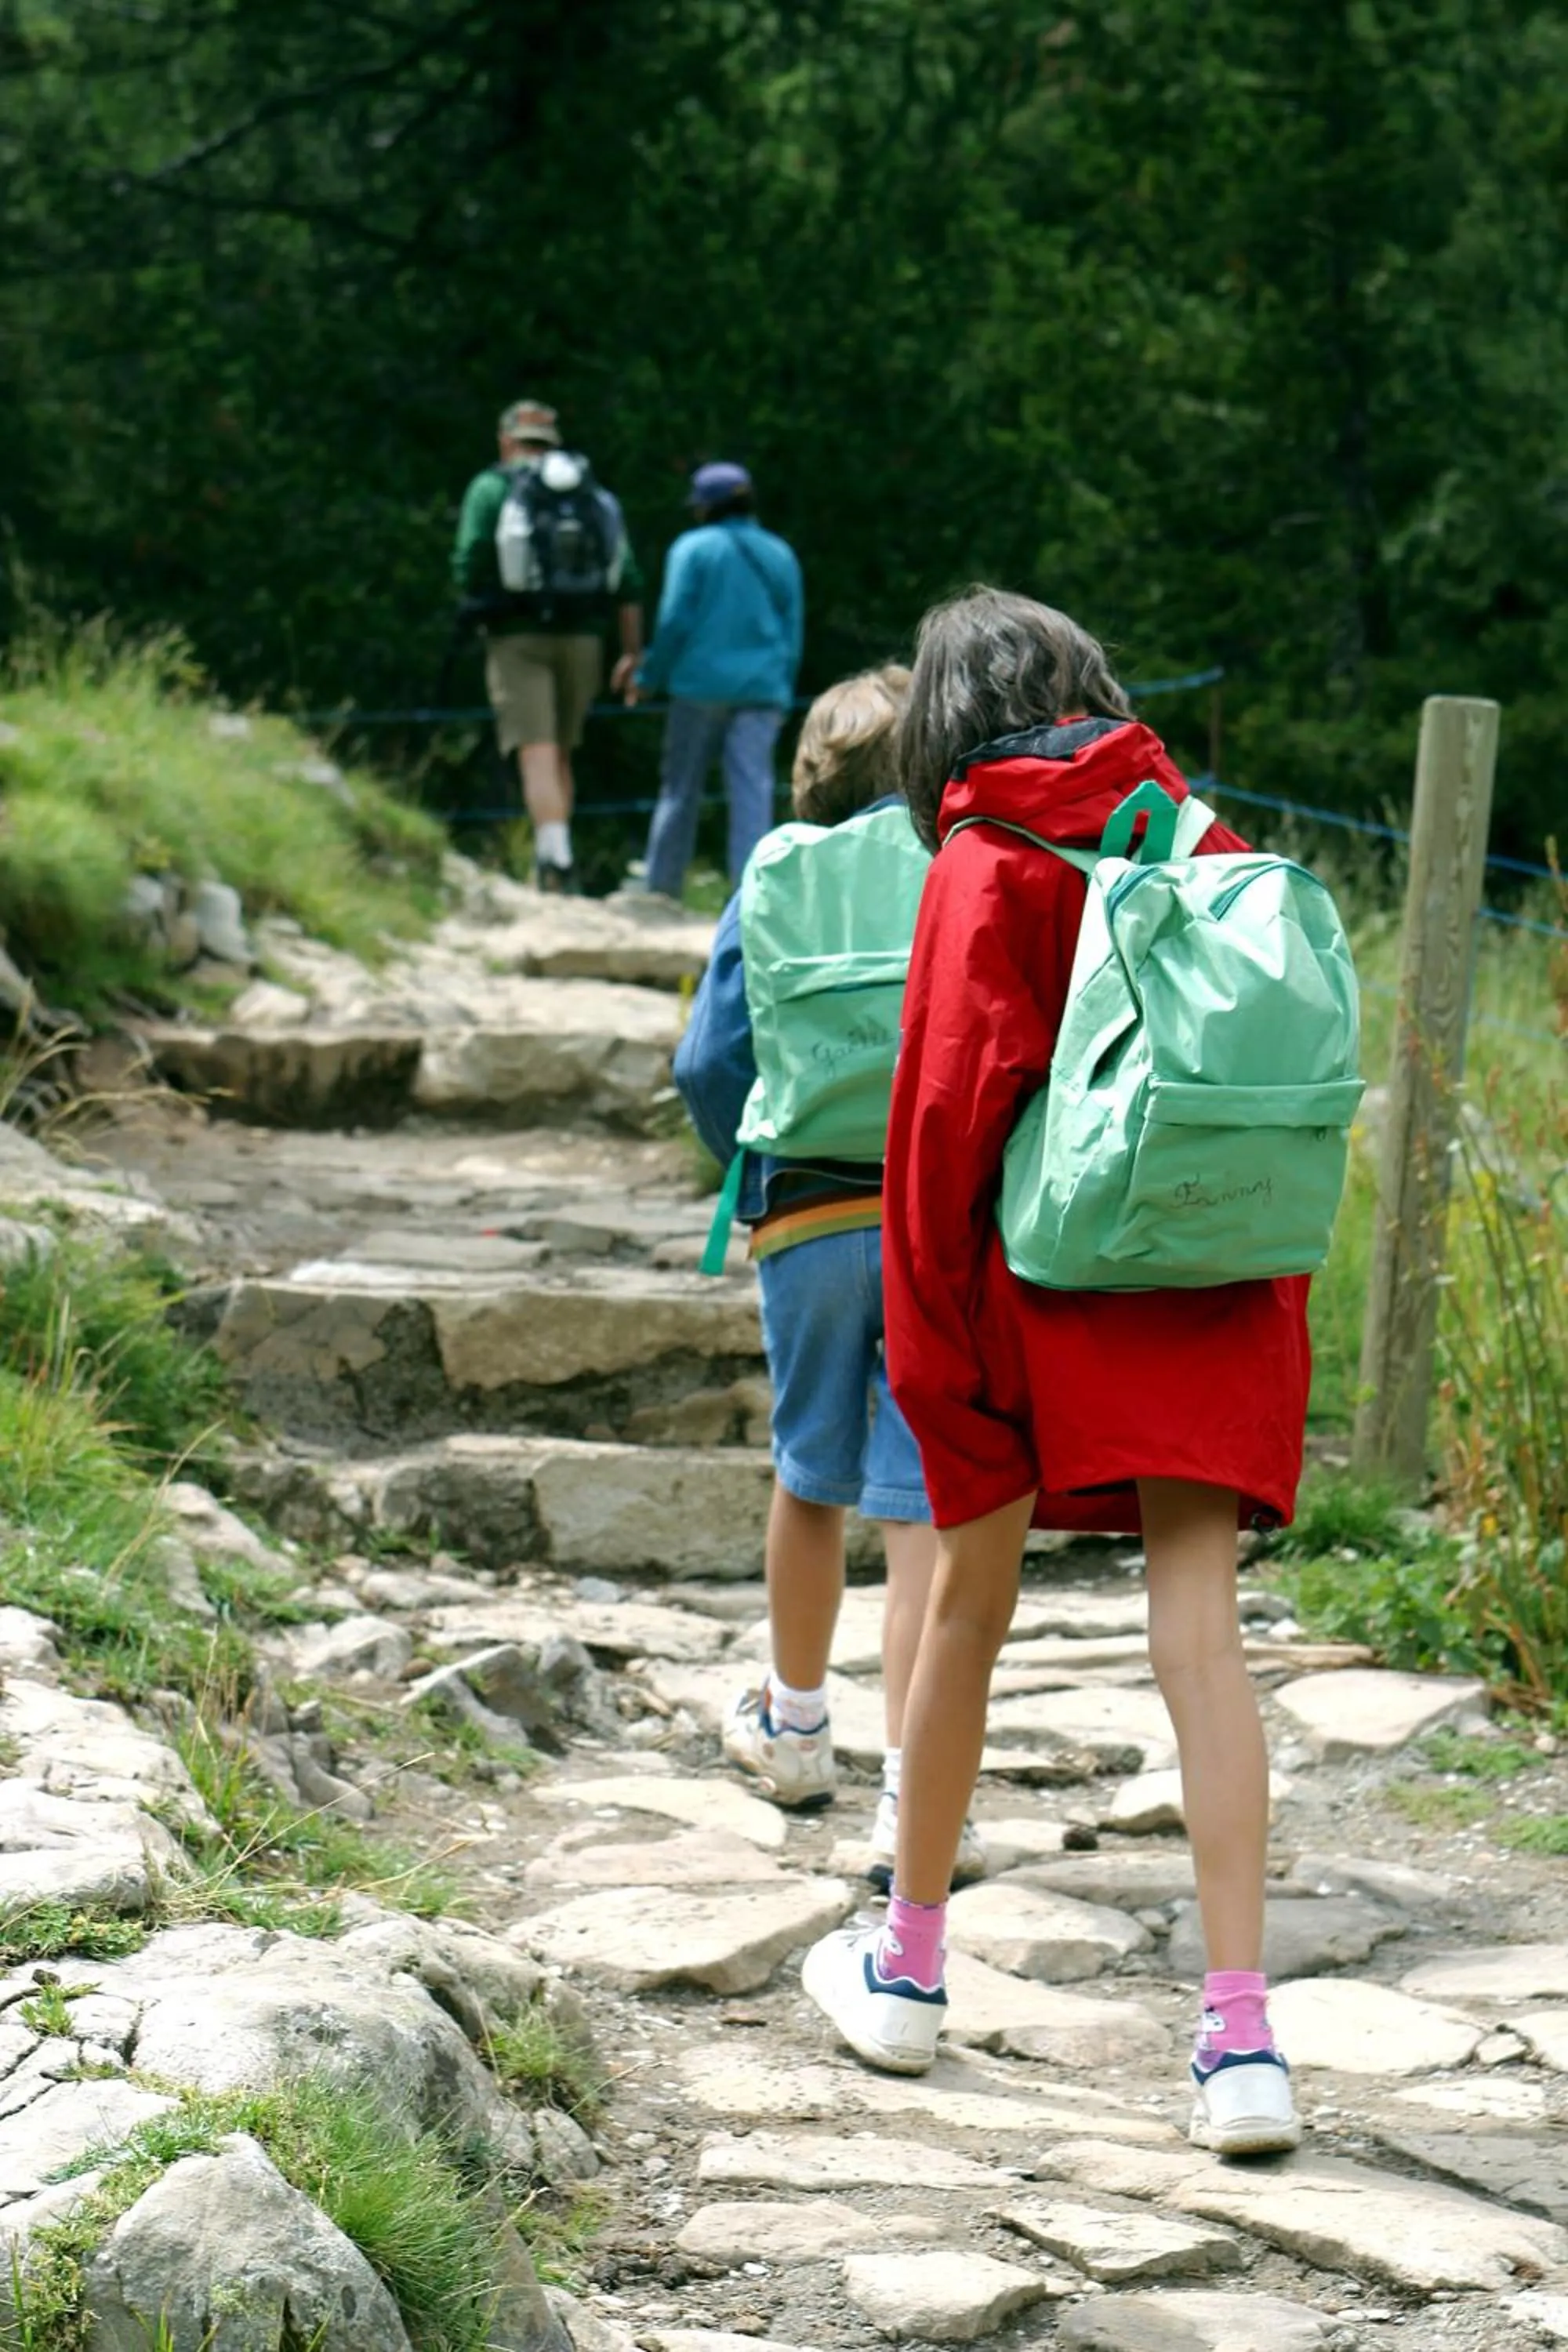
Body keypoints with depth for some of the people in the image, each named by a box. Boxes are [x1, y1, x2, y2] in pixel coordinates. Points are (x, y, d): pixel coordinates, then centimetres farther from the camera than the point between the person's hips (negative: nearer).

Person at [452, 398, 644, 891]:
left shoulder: (492, 488, 2)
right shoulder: (595, 494, 15)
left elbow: (470, 564, -7)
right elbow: (628, 579, 9)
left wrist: (478, 609, 14)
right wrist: (633, 652, 11)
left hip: (519, 637, -4)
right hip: (582, 637, 4)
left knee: (538, 754, -11)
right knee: (561, 753, 18)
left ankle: (555, 855, -27)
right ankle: (556, 862, 20)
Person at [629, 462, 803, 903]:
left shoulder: (694, 548, -2)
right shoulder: (780, 555, 12)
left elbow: (675, 621, -7)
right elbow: (793, 631, 14)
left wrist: (649, 677, 3)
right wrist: (783, 693, 20)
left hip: (702, 684, -3)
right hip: (762, 689, 3)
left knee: (681, 788, 6)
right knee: (753, 789, -2)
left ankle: (660, 887, 11)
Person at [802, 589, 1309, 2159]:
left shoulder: (987, 869, -7)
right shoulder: (1206, 845, 5)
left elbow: (951, 1109, -11)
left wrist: (925, 1336, -4)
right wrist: (1272, 1282, 14)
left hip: (1039, 1284, -3)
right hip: (1215, 1290, 3)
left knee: (967, 1614, 13)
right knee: (1199, 1634, -3)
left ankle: (907, 1970, 28)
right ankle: (1241, 2038, -11)